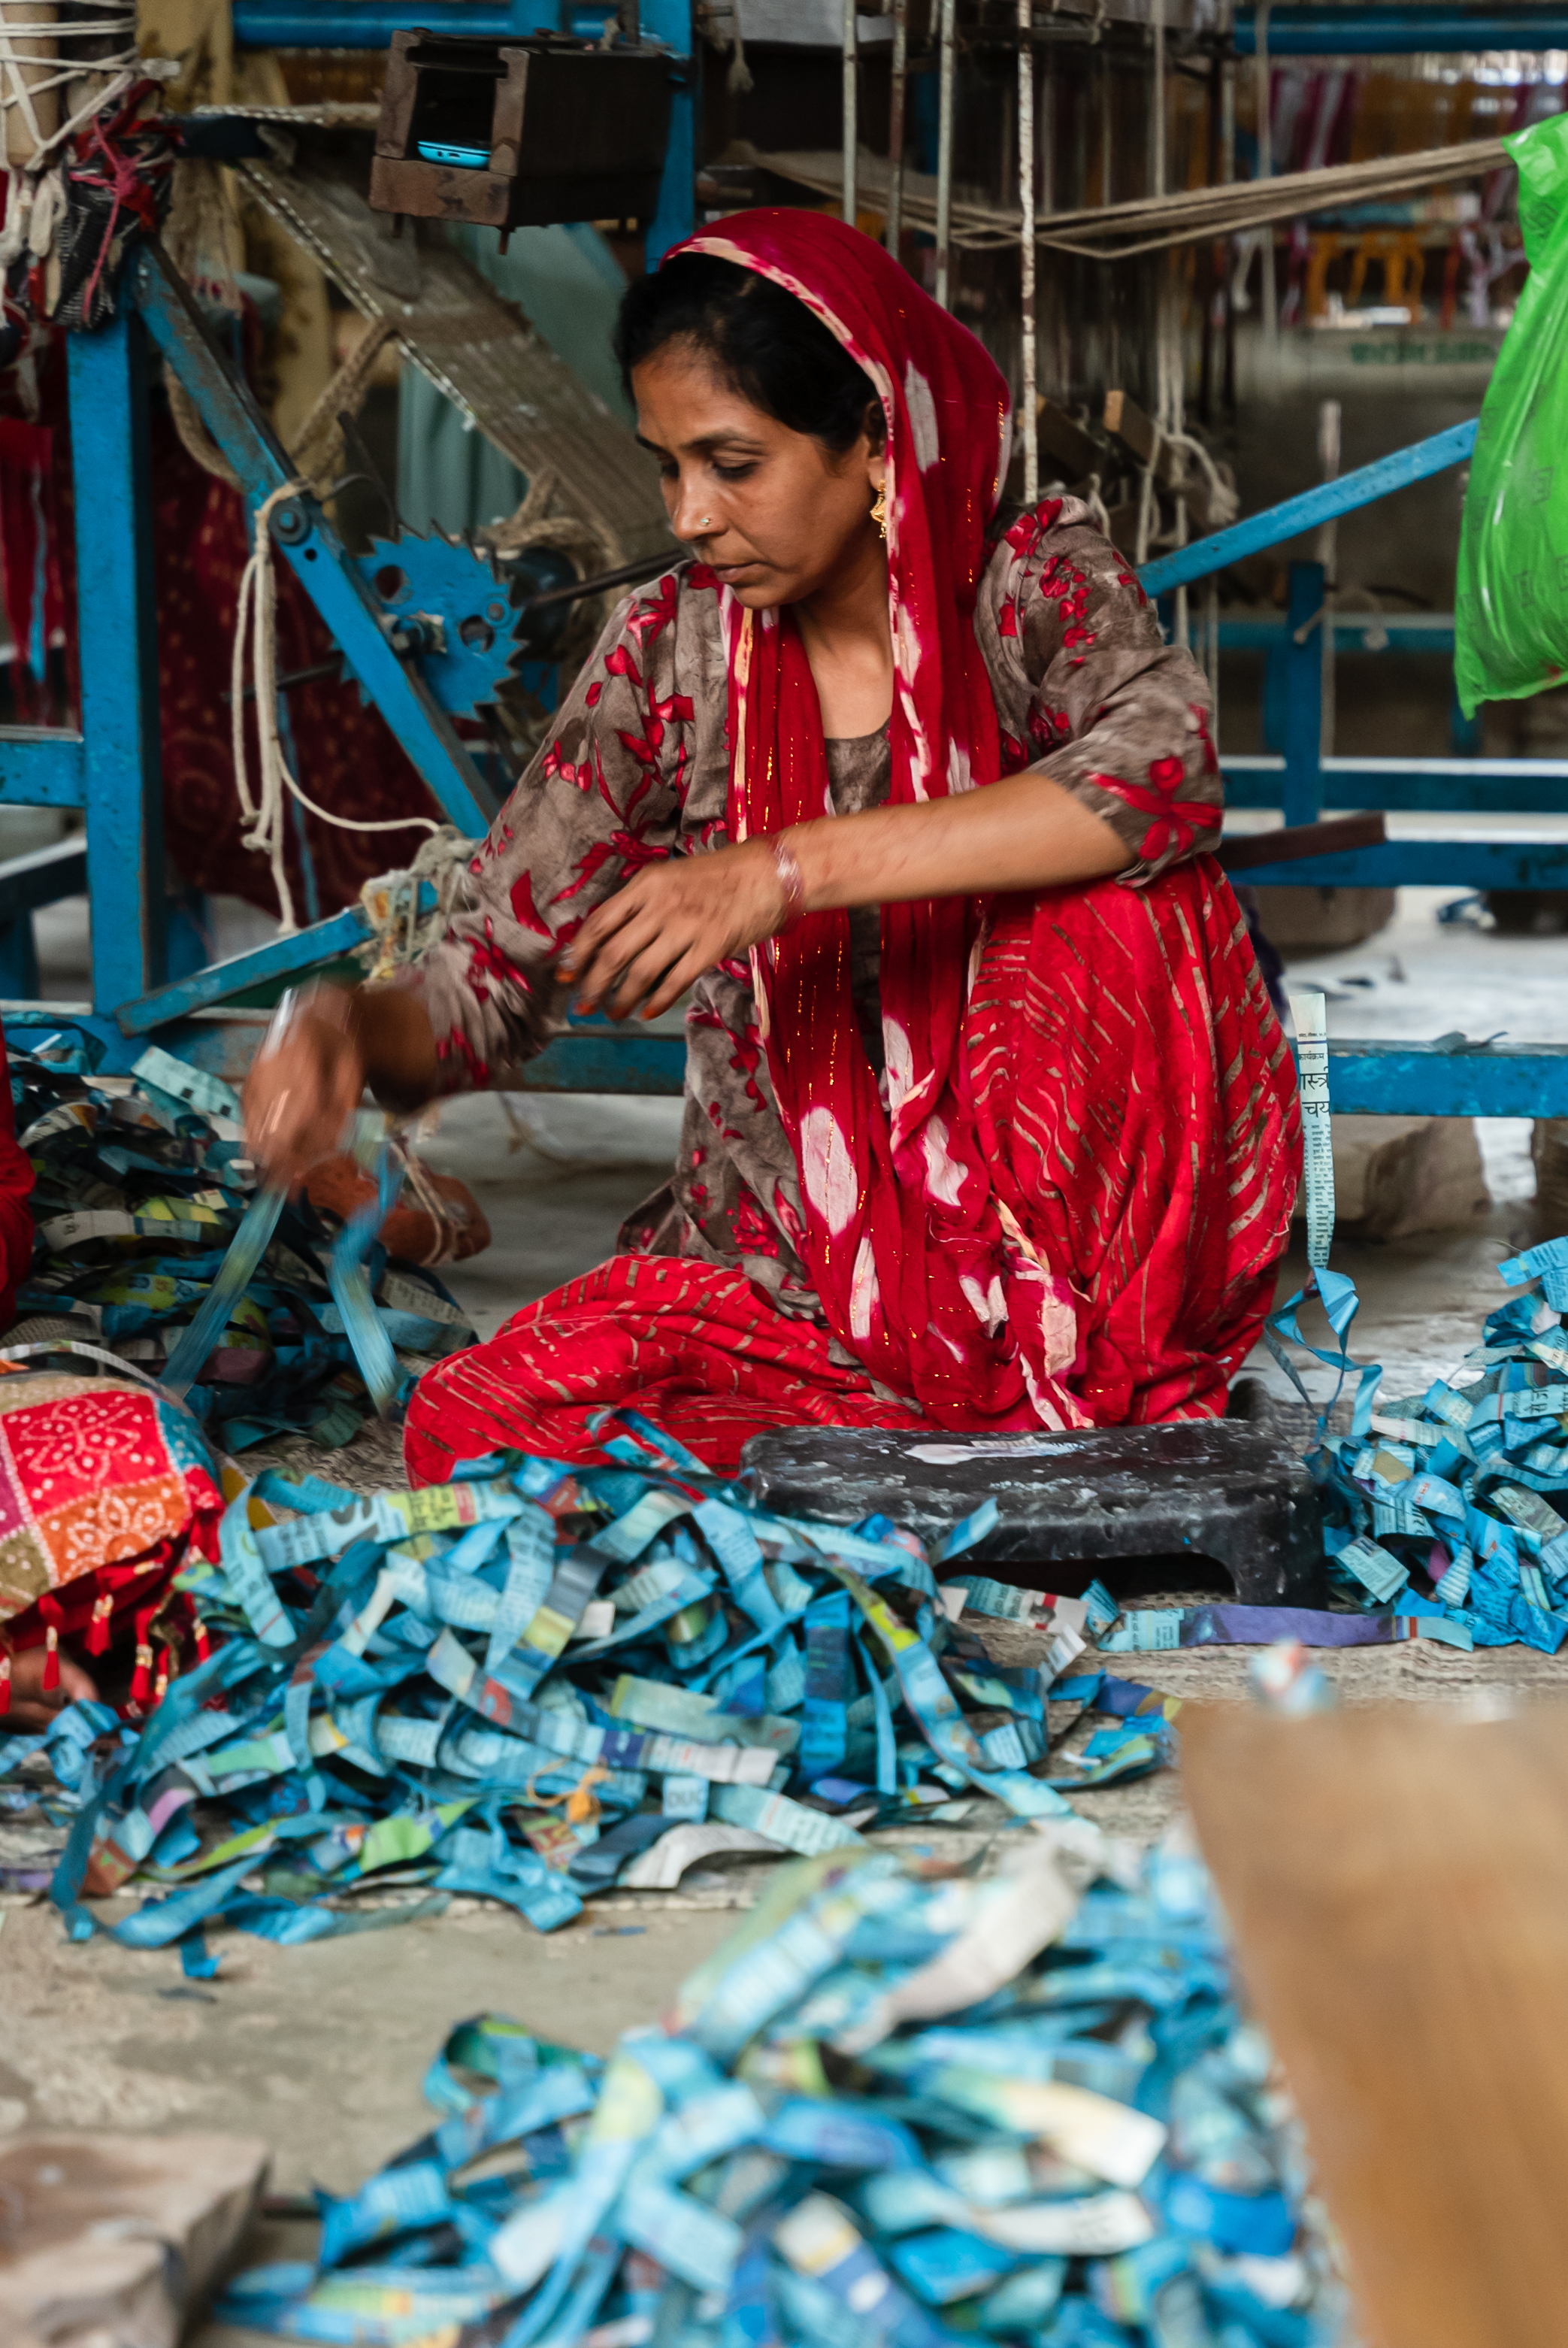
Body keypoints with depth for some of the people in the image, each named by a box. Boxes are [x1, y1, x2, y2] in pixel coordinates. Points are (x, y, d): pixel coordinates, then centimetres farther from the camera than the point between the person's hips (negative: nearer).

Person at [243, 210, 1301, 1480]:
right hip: (780, 1267, 2)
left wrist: (791, 870, -34)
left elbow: (1164, 767, -30)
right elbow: (490, 982, 2)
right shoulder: (671, 653, 0)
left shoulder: (1036, 584, -6)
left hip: (1049, 1251, -2)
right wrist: (351, 1029, -22)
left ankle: (1093, 1370, -14)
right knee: (472, 1422, -26)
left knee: (1122, 905, -29)